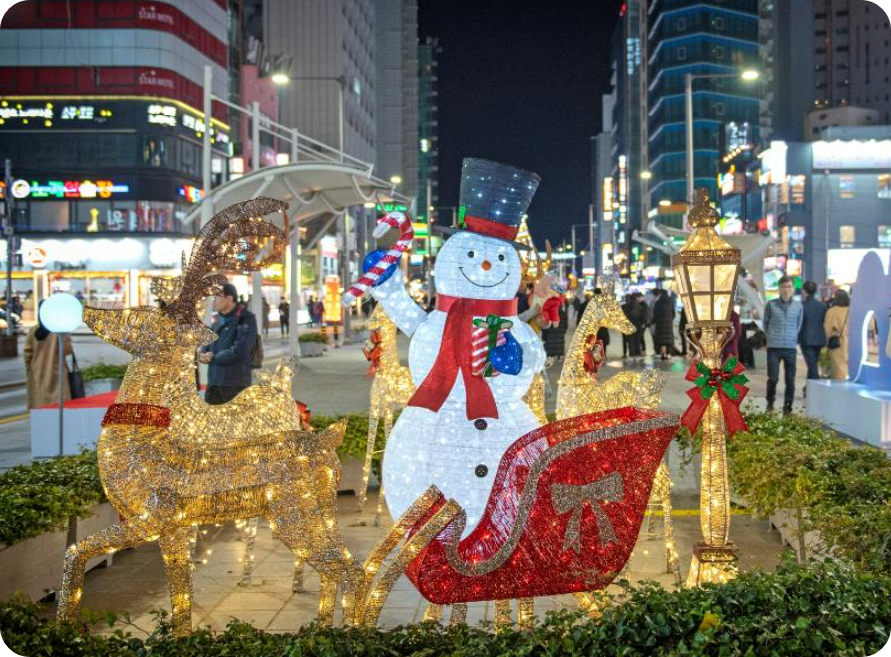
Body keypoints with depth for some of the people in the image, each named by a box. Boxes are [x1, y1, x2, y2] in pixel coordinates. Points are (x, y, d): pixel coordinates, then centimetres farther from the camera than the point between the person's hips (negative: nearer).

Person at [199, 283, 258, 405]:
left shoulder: (246, 319, -9)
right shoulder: (219, 319, 16)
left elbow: (239, 351, -18)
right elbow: (207, 343, 18)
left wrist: (213, 358, -9)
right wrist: (203, 355, -6)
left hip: (235, 383, -8)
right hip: (213, 381, 8)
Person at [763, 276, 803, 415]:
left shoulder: (798, 306, 4)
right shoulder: (771, 305, -1)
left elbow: (799, 325, 16)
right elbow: (765, 323, 10)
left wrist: (794, 339, 13)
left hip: (791, 347, 2)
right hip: (774, 347, -2)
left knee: (790, 380, 3)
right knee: (773, 378, -3)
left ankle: (787, 407, 13)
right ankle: (770, 401, 21)